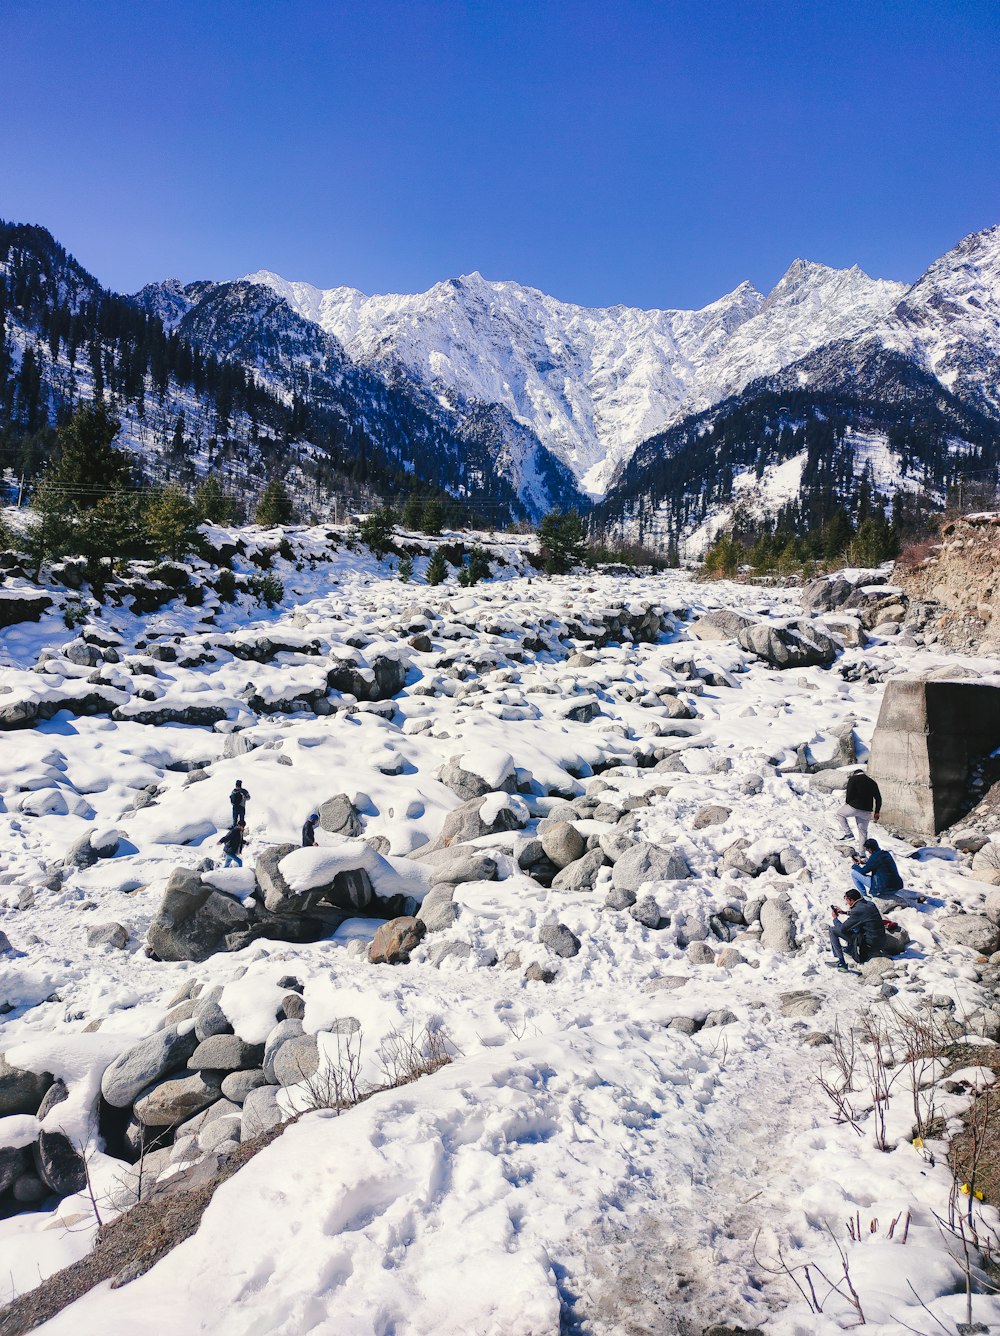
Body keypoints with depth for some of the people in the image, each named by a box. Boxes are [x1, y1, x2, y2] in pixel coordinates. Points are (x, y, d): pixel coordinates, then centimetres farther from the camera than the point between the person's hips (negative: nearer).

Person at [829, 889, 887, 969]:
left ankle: (841, 962, -3)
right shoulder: (870, 904, 3)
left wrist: (835, 918, 6)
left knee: (833, 930, -5)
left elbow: (842, 929, -13)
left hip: (869, 943, -8)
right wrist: (844, 912, 25)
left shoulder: (857, 911, -21)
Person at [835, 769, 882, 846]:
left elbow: (850, 794, -14)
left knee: (840, 814, 23)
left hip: (854, 807, -5)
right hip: (866, 811, 5)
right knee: (863, 831, 16)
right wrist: (877, 812, 18)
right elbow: (878, 798, 13)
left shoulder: (853, 779, -1)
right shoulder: (872, 782, 15)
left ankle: (848, 833, 11)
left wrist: (847, 801, 5)